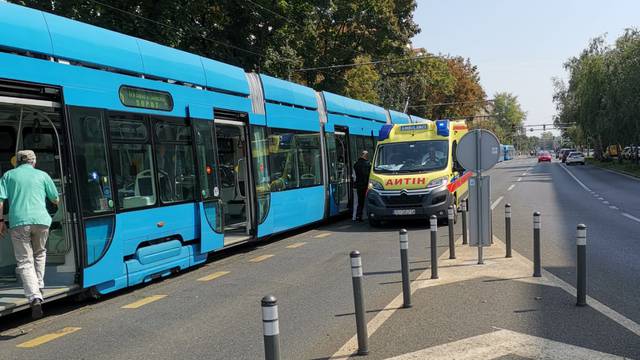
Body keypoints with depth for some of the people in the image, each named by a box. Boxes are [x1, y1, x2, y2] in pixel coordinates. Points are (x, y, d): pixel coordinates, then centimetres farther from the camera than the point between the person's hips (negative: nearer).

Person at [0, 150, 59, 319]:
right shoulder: (42, 175, 14)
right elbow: (55, 199, 20)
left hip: (18, 221, -1)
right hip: (41, 220, 1)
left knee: (25, 261, 0)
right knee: (39, 253, 26)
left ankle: (34, 297, -15)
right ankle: (38, 287, 31)